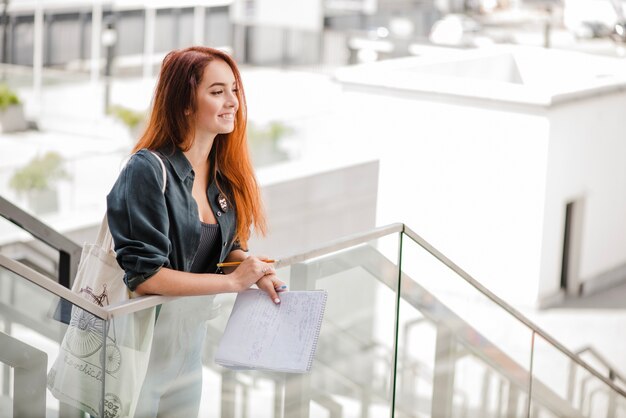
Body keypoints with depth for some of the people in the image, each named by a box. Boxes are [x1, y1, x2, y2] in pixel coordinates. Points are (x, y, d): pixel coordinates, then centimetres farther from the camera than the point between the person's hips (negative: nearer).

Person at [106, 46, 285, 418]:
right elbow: (143, 275, -25)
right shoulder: (148, 170, -21)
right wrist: (232, 281, -22)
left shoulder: (224, 173, 3)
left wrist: (254, 267, -11)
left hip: (190, 341, 7)